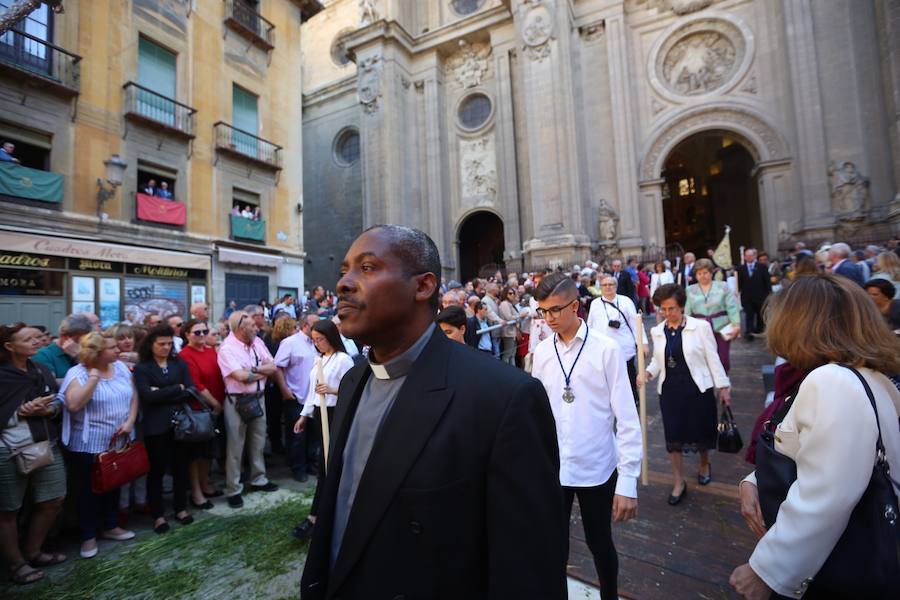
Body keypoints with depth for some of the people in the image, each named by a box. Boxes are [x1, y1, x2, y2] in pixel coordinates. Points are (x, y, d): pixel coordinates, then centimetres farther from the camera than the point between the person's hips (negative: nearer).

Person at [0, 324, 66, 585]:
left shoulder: (42, 371, 5)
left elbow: (57, 403, 10)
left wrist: (47, 410, -10)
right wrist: (22, 412, -21)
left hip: (47, 445, 6)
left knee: (54, 500, 13)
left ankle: (33, 551, 33)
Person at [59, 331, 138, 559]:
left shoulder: (121, 367, 1)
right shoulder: (77, 373, -15)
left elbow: (133, 396, 4)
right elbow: (74, 405, -28)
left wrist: (130, 422, -8)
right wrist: (94, 376, -28)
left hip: (119, 442, 5)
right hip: (89, 445, -5)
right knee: (89, 490, 10)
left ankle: (111, 526, 36)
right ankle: (88, 536, 28)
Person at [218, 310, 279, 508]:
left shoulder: (257, 342, 3)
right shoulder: (227, 348, -16)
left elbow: (273, 367, -2)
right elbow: (242, 376, -24)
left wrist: (253, 369, -18)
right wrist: (264, 371, -9)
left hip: (258, 398, 6)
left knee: (258, 441, 17)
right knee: (236, 446, 6)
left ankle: (258, 479, 34)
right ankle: (233, 490, 20)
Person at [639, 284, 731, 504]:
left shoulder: (700, 327, -9)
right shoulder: (657, 331, 0)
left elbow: (712, 358, -3)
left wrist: (723, 386, -2)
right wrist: (647, 373, -9)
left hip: (698, 388, -2)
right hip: (670, 389, 2)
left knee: (701, 430, 13)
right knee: (673, 434, 5)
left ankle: (704, 464, 46)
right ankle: (678, 482, 22)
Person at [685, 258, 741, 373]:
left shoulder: (723, 286, 5)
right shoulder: (690, 290, 8)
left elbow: (732, 307, -2)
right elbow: (686, 311, 3)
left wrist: (736, 324, -13)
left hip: (720, 329, 0)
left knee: (723, 360, 3)